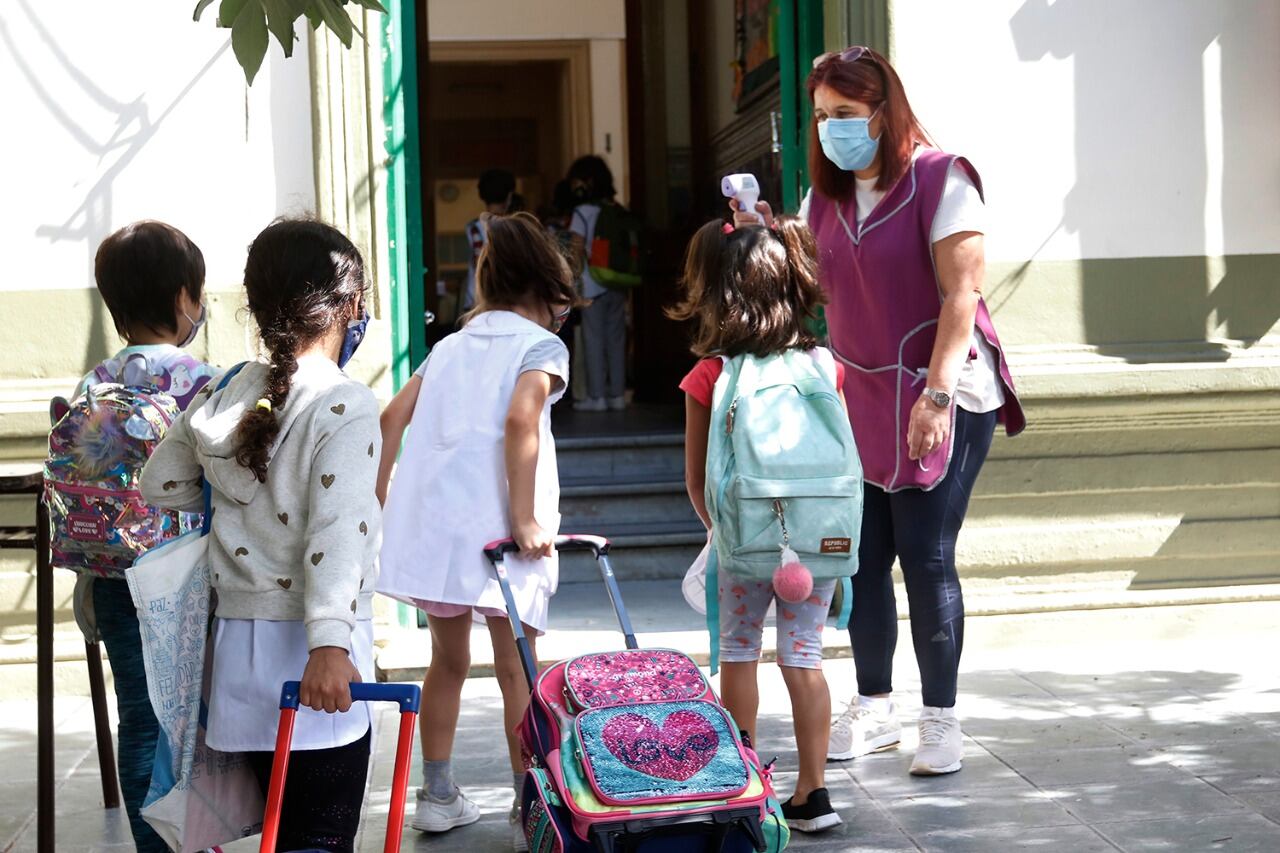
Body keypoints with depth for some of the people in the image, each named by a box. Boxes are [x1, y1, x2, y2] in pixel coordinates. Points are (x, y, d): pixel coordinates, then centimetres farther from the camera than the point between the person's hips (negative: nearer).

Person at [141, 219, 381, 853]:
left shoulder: (222, 399, 8)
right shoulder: (345, 405, -12)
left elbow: (159, 486, 19)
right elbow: (337, 526, -23)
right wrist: (330, 641, -31)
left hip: (238, 640, 7)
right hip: (306, 650, -7)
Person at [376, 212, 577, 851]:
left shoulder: (452, 344, 20)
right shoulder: (541, 345, 1)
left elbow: (394, 415, 12)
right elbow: (520, 420, -17)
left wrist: (377, 497, 17)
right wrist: (525, 517, -17)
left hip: (428, 518, 6)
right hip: (495, 528, -6)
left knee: (448, 659, 19)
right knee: (517, 670, 2)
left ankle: (438, 796, 27)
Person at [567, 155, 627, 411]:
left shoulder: (583, 212, -7)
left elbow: (577, 249, -9)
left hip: (592, 286, -5)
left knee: (594, 340, 1)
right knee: (616, 338, 9)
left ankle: (597, 396, 1)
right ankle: (617, 394, 11)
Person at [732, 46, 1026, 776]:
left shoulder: (939, 181, -9)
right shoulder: (826, 200, 10)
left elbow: (961, 294, -14)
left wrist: (937, 396, -21)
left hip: (943, 398, -6)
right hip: (859, 401, 6)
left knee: (926, 559, -5)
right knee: (862, 559, 6)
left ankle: (942, 720, 7)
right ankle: (875, 709, 20)